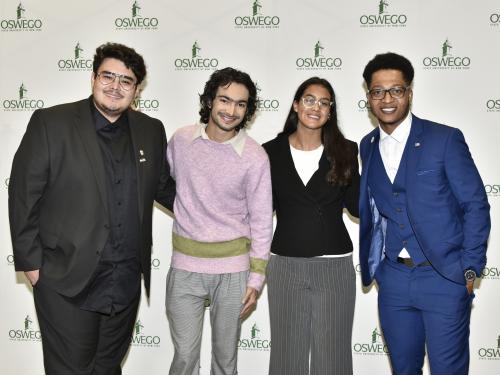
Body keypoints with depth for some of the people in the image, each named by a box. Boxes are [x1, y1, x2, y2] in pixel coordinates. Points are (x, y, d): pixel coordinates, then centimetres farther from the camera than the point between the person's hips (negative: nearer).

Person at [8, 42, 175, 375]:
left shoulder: (151, 131, 5)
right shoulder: (50, 123, -8)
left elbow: (163, 186, 18)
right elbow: (24, 195, -6)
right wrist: (31, 261, -7)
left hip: (127, 282, 4)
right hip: (67, 283, -4)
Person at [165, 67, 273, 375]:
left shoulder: (255, 157, -10)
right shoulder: (181, 140, -3)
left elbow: (261, 221, -5)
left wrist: (256, 278, -4)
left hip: (232, 270, -1)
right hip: (185, 267, 2)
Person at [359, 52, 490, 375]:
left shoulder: (445, 139, -7)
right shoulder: (367, 146, 7)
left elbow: (476, 205, -6)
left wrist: (470, 269, -9)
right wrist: (370, 264, 8)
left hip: (445, 278, -4)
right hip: (393, 279, 4)